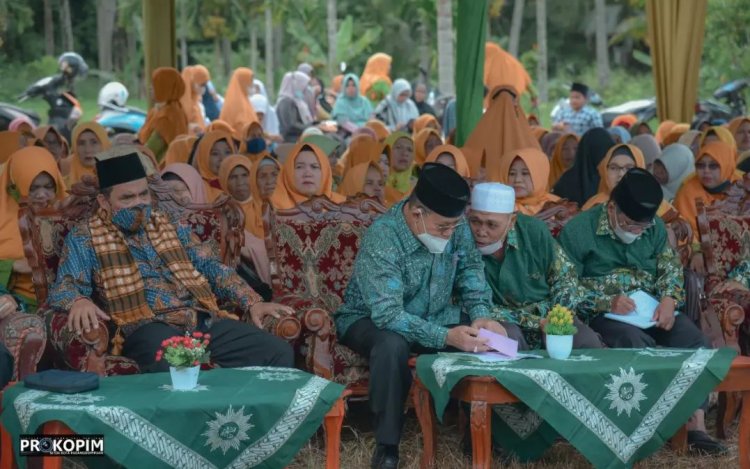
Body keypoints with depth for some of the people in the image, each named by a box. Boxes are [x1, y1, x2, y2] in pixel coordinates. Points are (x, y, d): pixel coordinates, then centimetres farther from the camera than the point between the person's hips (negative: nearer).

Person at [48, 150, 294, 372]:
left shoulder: (171, 227, 24)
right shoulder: (85, 237, 12)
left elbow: (210, 267, 23)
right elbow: (65, 286, 1)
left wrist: (252, 302, 9)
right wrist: (79, 301, -25)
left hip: (204, 319, 5)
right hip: (147, 326, -5)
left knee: (278, 352, -16)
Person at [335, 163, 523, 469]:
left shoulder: (456, 228, -10)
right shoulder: (381, 239, -30)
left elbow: (471, 272, 2)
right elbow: (388, 315, -36)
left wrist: (481, 317, -18)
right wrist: (446, 337, -44)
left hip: (435, 318, 6)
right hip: (372, 320, -6)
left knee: (508, 334, -11)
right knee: (392, 344, -40)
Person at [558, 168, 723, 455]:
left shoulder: (655, 227, 9)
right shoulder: (579, 231, -6)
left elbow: (671, 269, 9)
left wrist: (669, 299, -14)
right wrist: (607, 302, -21)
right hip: (603, 314, -5)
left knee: (694, 340, -21)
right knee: (636, 343, -36)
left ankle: (696, 427, -21)